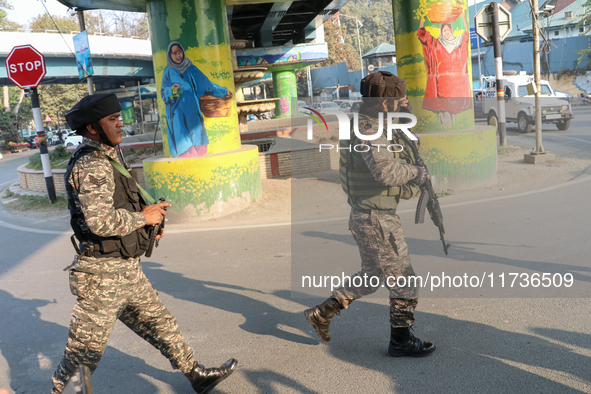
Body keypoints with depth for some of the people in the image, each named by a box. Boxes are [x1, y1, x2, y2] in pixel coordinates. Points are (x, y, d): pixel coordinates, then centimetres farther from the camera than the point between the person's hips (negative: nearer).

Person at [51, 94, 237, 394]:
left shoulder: (105, 159, 12)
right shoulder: (92, 166, -21)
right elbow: (100, 221, -32)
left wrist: (147, 223, 10)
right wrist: (143, 217, -17)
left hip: (127, 270, 10)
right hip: (104, 275, -10)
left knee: (160, 324, 18)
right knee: (86, 352, 7)